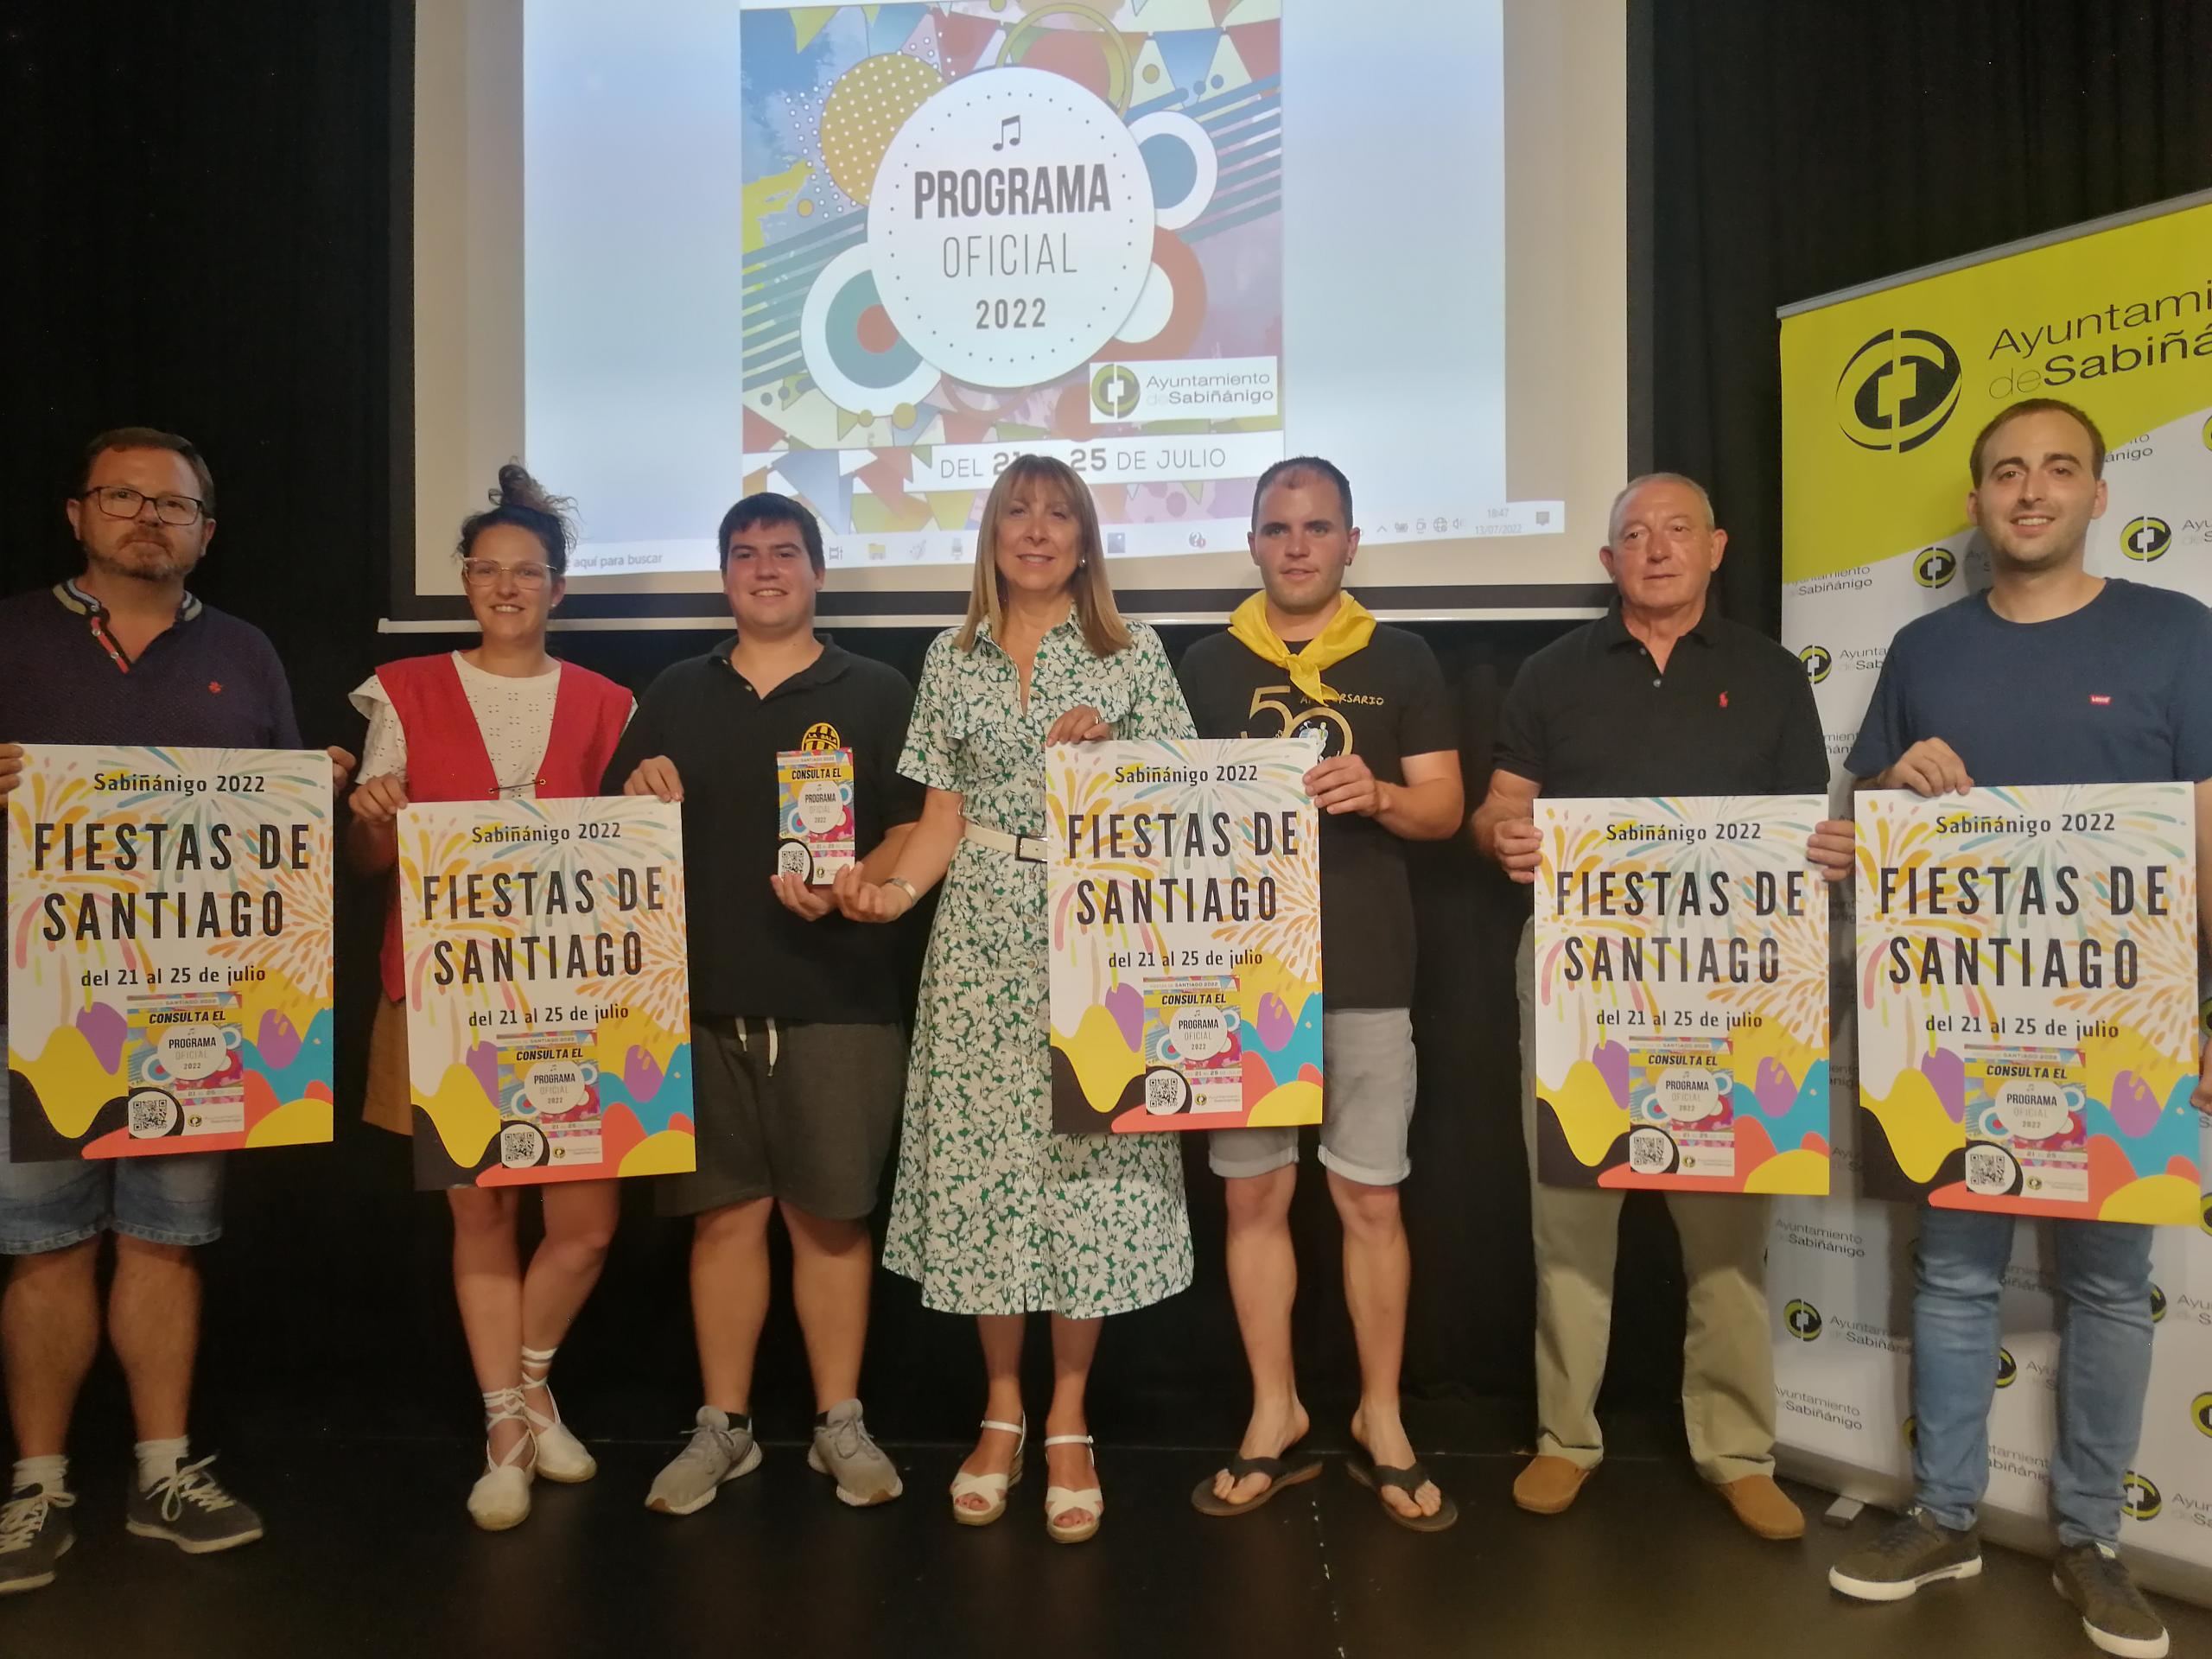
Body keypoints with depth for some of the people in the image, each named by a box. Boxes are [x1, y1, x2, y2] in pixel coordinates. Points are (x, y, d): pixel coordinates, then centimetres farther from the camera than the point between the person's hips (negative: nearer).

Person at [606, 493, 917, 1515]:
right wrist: (636, 796, -5)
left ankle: (840, 1423, 18)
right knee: (725, 1214, 7)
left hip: (834, 1000, -2)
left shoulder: (875, 694, 5)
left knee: (829, 1213, 3)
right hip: (701, 998, 2)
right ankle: (722, 1427, 21)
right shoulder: (675, 695, 13)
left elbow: (913, 834, 0)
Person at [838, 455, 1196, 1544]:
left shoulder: (1132, 653, 6)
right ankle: (1001, 1411, 20)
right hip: (982, 936, 2)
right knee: (981, 1161, 2)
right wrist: (894, 887, -8)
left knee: (1085, 1160, -1)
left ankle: (1067, 1423, 15)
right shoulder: (952, 659, 11)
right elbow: (944, 816, 8)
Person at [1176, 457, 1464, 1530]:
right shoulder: (1206, 666, 9)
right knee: (1253, 1194, 6)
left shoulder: (1402, 662, 7)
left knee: (1371, 1198, 3)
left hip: (1365, 968, -1)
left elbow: (1445, 808, 3)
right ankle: (1274, 1419, 22)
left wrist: (1377, 795, -16)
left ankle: (1382, 1424, 21)